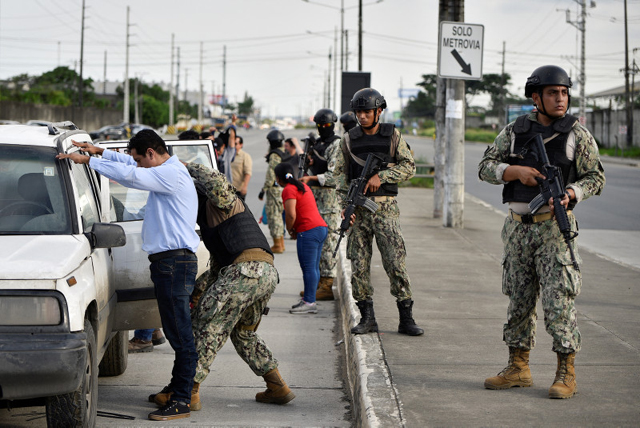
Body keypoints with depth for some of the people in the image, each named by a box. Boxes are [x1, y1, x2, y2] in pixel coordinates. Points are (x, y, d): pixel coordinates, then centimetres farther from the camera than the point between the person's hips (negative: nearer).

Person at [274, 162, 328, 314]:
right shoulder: (303, 186, 21)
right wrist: (294, 229, 18)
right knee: (313, 267, 12)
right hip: (321, 228, 10)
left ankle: (309, 302, -9)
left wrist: (290, 230, 0)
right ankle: (309, 299, 17)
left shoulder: (289, 190, -8)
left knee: (308, 268, -9)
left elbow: (291, 214, -18)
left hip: (308, 231, -10)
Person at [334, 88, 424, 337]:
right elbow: (340, 173, 8)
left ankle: (406, 318, -1)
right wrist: (345, 203, -6)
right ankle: (367, 318, 9)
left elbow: (409, 167, 1)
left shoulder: (392, 136, 4)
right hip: (358, 209, 2)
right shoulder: (349, 140, 8)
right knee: (359, 264, 0)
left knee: (395, 262, -7)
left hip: (385, 207, -2)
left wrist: (381, 176, -13)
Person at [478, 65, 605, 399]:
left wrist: (570, 194, -18)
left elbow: (595, 177, 0)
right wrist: (517, 171, -14)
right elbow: (486, 167, 4)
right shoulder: (515, 131, 6)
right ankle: (518, 368, 18)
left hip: (554, 226, -4)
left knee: (559, 300, -8)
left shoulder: (577, 134, -2)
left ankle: (566, 373, -1)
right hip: (518, 226, 4)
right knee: (519, 299, 9)